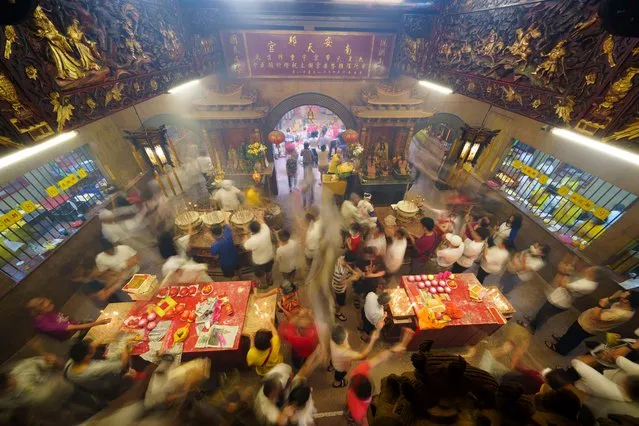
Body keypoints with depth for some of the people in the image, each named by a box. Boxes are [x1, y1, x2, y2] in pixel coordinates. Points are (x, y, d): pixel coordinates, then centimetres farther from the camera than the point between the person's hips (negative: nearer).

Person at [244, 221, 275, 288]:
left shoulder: (252, 241, -39)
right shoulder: (266, 229, -29)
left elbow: (246, 248, -15)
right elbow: (263, 224, -3)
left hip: (260, 261, -4)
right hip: (270, 256, 4)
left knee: (261, 274, 28)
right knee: (269, 270, 33)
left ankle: (263, 284, 54)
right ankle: (270, 281, 59)